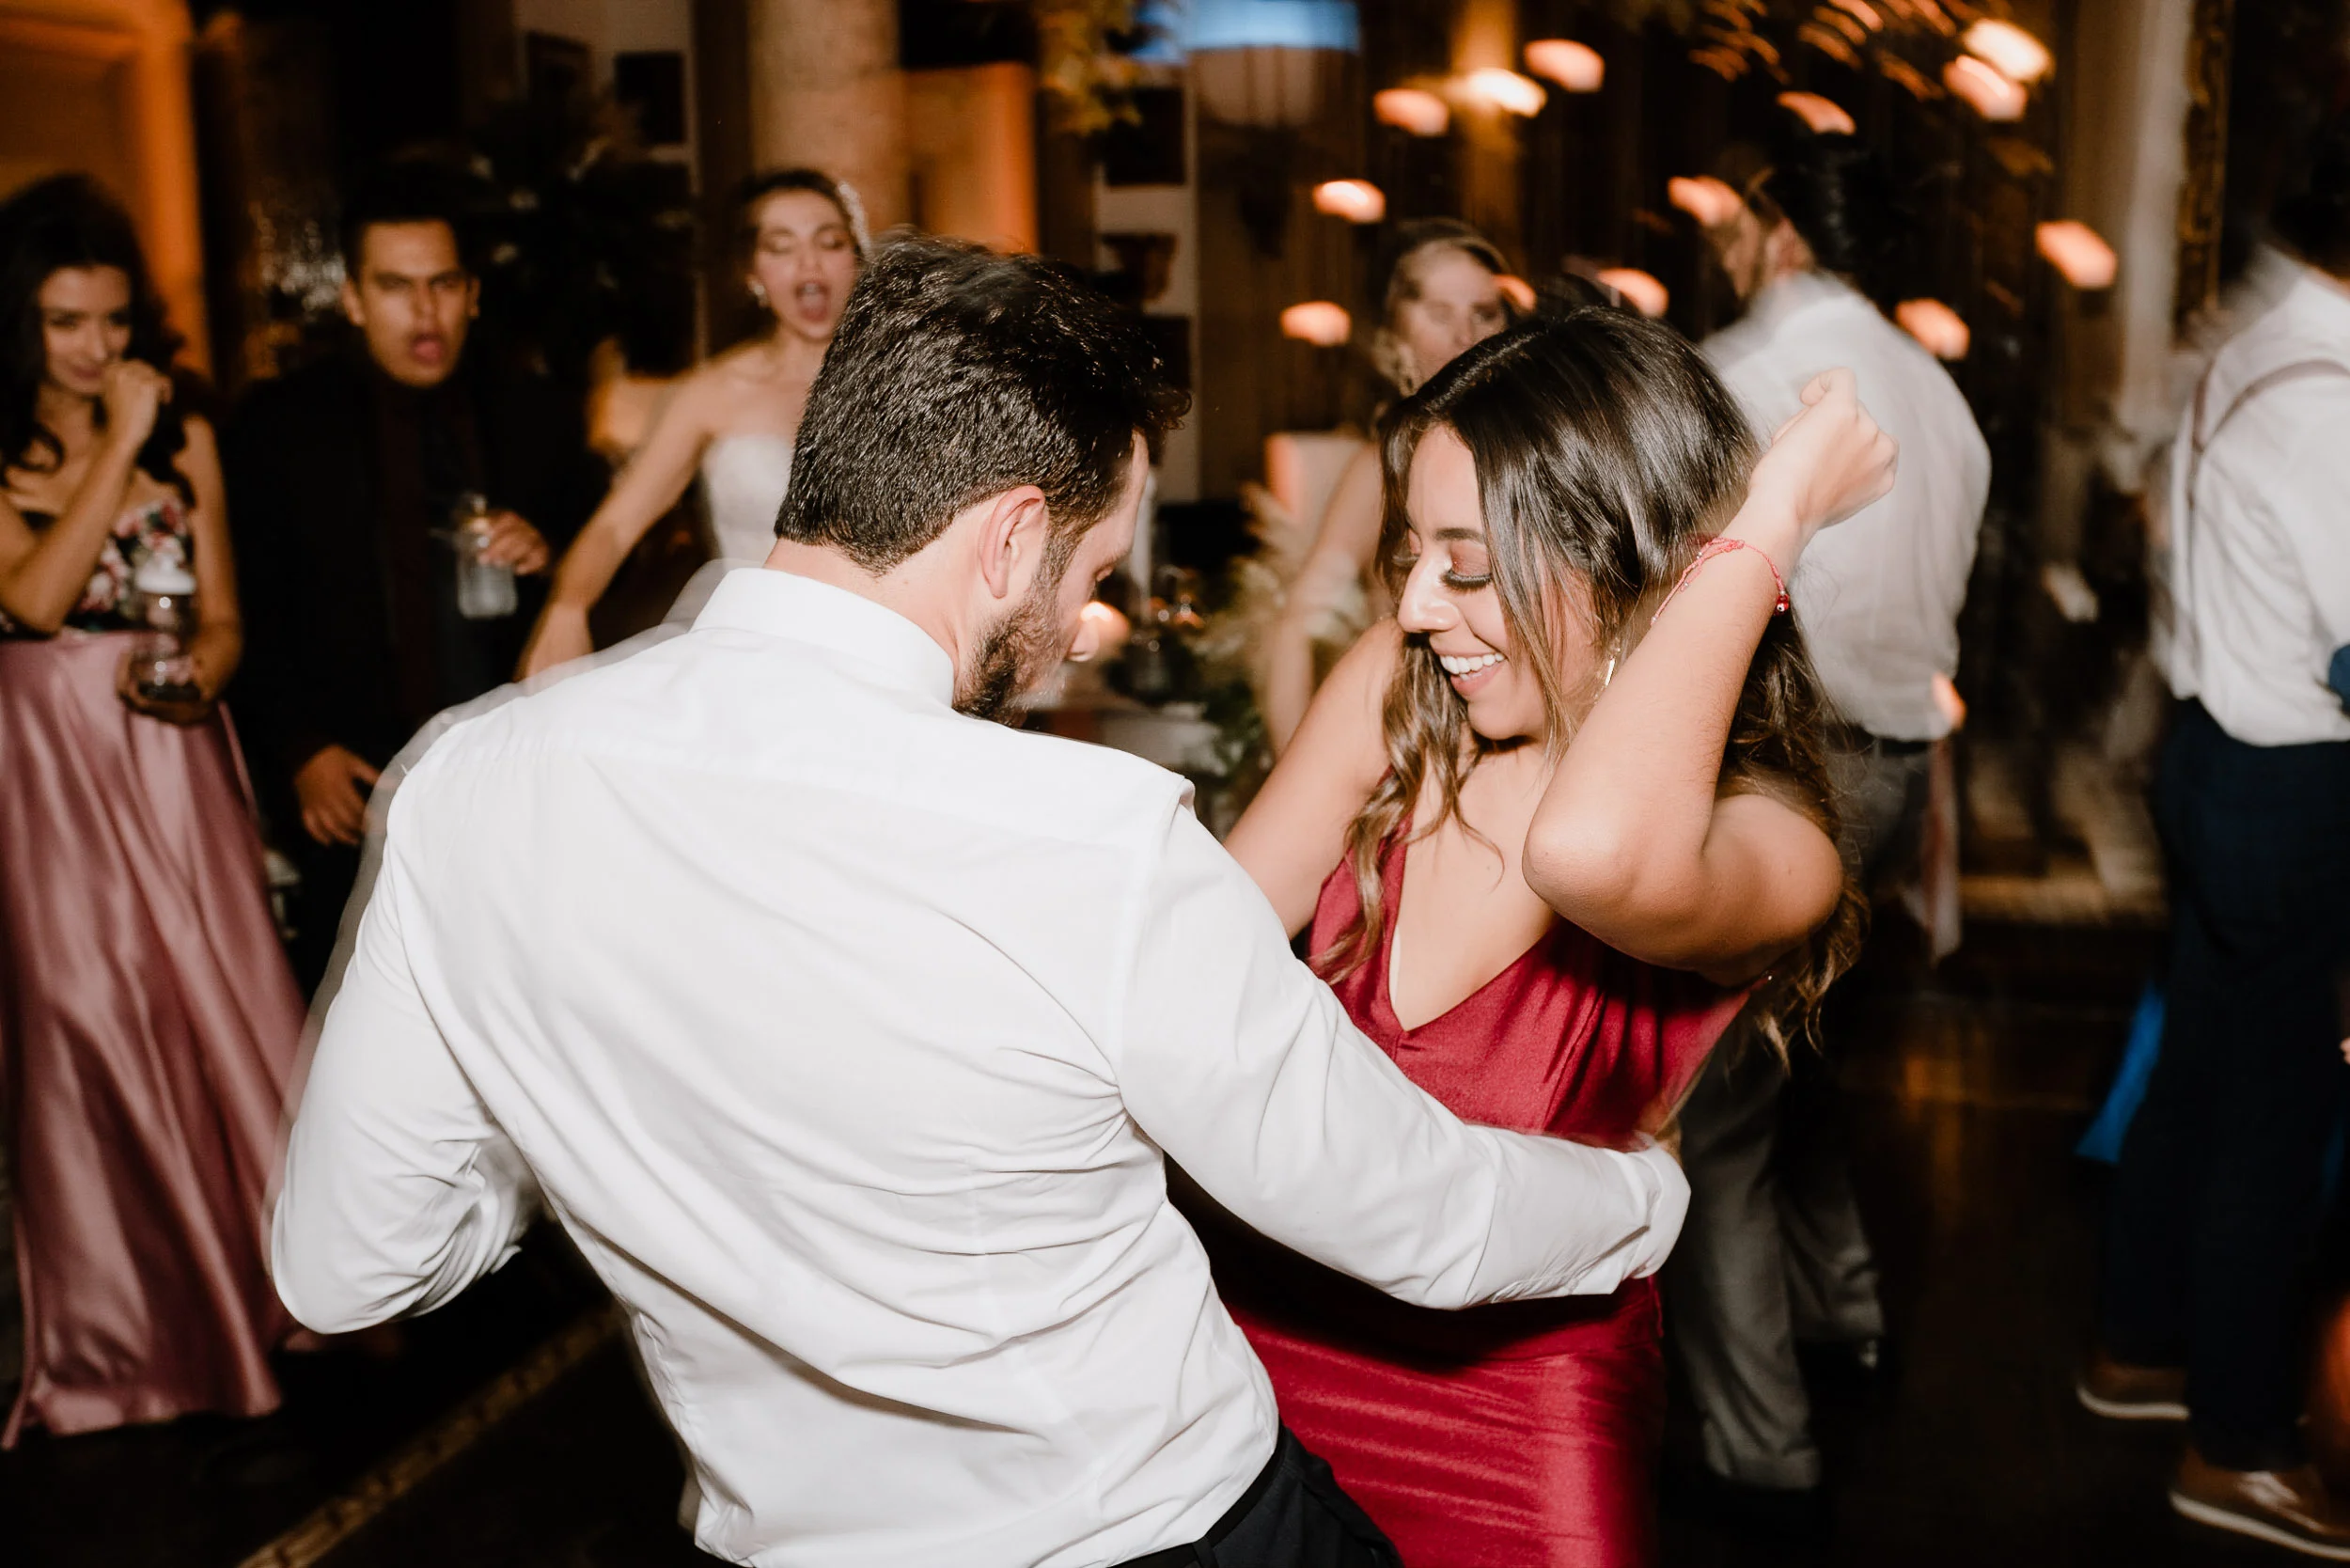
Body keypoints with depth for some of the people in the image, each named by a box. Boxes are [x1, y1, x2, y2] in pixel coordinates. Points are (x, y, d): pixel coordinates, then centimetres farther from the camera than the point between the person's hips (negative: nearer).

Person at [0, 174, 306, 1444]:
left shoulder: (187, 437, 6)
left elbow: (221, 614, 8)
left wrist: (204, 670, -14)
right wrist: (114, 447, -14)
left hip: (175, 760, 2)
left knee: (224, 1010, 4)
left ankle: (255, 1286, 21)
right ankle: (129, 1327, 22)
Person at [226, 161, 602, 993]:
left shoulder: (537, 414, 10)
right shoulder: (279, 424, 5)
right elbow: (253, 614, 3)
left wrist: (548, 553, -7)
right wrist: (302, 752, -7)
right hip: (353, 791, -1)